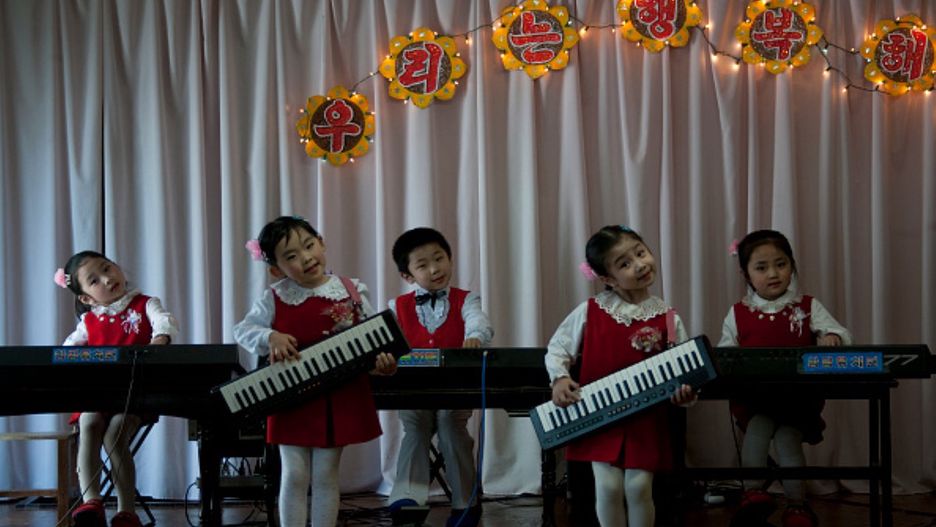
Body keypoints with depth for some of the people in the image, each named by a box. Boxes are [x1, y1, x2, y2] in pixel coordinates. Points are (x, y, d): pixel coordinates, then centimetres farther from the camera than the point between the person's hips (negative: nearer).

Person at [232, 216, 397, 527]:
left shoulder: (351, 292, -2)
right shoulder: (275, 299, -2)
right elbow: (242, 331, 2)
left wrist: (381, 361, -20)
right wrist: (270, 337, -17)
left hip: (339, 398, 0)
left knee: (325, 475, 8)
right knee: (294, 476, 4)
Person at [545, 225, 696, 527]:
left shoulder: (667, 319, -2)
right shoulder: (589, 312, -4)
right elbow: (558, 347, 7)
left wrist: (685, 393, -21)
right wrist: (559, 378, -11)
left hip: (646, 419, 0)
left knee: (639, 486, -3)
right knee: (608, 486, -6)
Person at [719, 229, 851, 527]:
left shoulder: (807, 308, 5)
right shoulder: (738, 315, 7)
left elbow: (841, 334, -3)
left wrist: (832, 338, -27)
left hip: (799, 398, -1)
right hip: (753, 399, 1)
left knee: (787, 435, -22)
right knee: (758, 427, -27)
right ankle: (753, 494, -24)